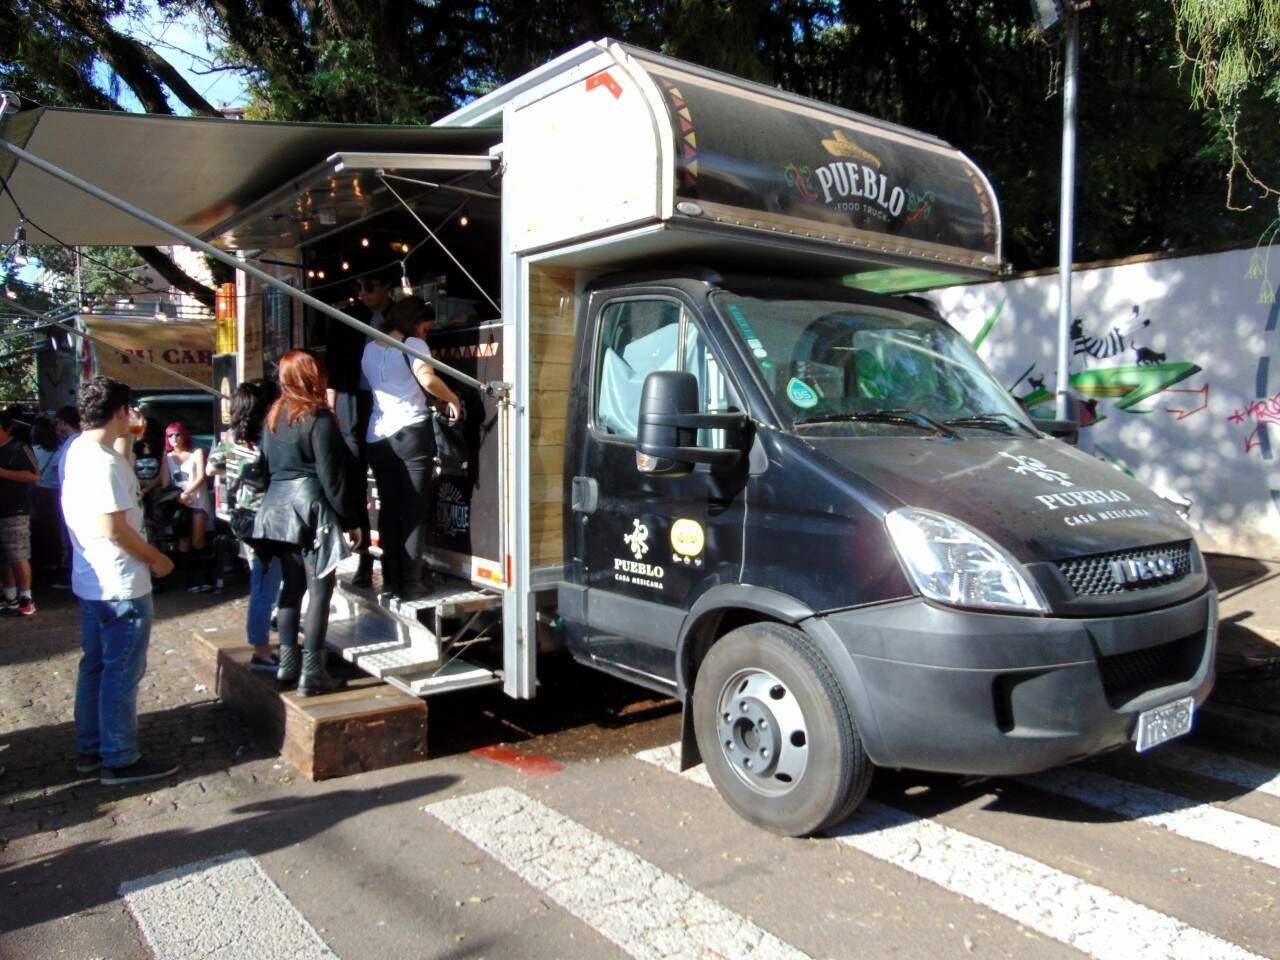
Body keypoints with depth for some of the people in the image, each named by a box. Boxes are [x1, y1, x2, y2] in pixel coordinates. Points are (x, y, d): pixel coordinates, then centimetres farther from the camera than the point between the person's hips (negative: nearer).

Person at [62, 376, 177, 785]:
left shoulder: (75, 451, 7)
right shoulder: (103, 461, -23)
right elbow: (113, 528, -24)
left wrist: (126, 438, 18)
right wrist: (157, 559, -12)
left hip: (91, 582, 10)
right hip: (121, 586, -10)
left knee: (94, 666, 19)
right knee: (122, 673, 0)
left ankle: (90, 749, 30)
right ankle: (120, 760, 10)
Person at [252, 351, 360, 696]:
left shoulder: (274, 416, 11)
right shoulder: (318, 417, -11)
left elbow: (267, 464, 16)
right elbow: (331, 475, -13)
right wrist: (351, 521, -8)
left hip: (277, 508, 8)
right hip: (310, 507, -8)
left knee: (292, 586, 14)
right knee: (320, 589, -3)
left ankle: (288, 664, 18)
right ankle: (312, 674, -2)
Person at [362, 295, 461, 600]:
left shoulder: (369, 349, 17)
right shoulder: (412, 344, -3)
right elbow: (427, 379, -21)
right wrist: (453, 399, -7)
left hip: (377, 437, 6)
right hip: (411, 432, -6)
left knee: (389, 508, 13)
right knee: (414, 509, 0)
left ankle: (392, 578, 14)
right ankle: (411, 582, 1)